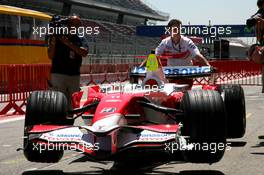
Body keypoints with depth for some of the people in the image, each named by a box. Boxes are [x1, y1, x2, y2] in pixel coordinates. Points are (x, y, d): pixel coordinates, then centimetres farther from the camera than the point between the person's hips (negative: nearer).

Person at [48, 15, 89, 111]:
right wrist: (53, 41, -15)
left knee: (71, 105, 10)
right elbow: (51, 56, -2)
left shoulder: (81, 39, 9)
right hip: (58, 74, -4)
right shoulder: (57, 37, 1)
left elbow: (84, 53, -11)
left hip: (75, 75, 4)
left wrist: (69, 43, -18)